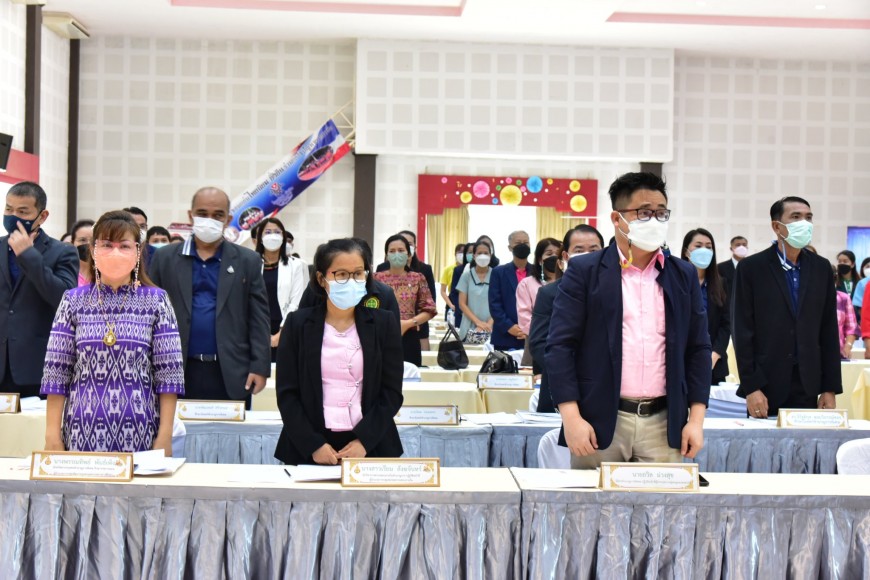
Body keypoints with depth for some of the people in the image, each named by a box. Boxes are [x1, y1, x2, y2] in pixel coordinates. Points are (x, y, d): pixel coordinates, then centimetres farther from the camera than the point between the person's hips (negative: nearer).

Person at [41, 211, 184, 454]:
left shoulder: (156, 300, 1)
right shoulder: (73, 301, 4)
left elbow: (169, 373, -1)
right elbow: (56, 372, 3)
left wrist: (165, 436, -6)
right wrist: (53, 435, -1)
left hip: (139, 433, -1)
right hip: (83, 431, 1)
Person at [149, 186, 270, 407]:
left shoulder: (248, 261, 6)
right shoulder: (165, 258, 8)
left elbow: (259, 317, 3)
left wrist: (260, 367, -5)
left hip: (231, 374, 0)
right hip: (179, 373, 1)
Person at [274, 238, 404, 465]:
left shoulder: (383, 323, 2)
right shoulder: (298, 324, 2)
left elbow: (392, 392, 0)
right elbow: (287, 393, -1)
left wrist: (363, 441, -11)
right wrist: (313, 445, -11)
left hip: (370, 447, 0)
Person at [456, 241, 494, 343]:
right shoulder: (466, 275, 4)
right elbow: (462, 304, 3)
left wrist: (489, 323, -11)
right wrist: (478, 322, -8)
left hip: (492, 328, 0)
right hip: (470, 328, 1)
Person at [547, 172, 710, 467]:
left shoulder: (684, 275, 11)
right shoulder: (584, 271, 0)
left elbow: (698, 348, 12)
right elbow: (561, 345, -4)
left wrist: (696, 419, 4)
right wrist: (571, 417, -12)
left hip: (664, 423, 3)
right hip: (600, 421, -3)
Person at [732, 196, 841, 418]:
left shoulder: (821, 268, 8)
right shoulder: (751, 268, -3)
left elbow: (829, 330, 8)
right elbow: (743, 332, -6)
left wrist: (830, 388, 4)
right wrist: (750, 388, -11)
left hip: (807, 388, 3)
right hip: (766, 387, -3)